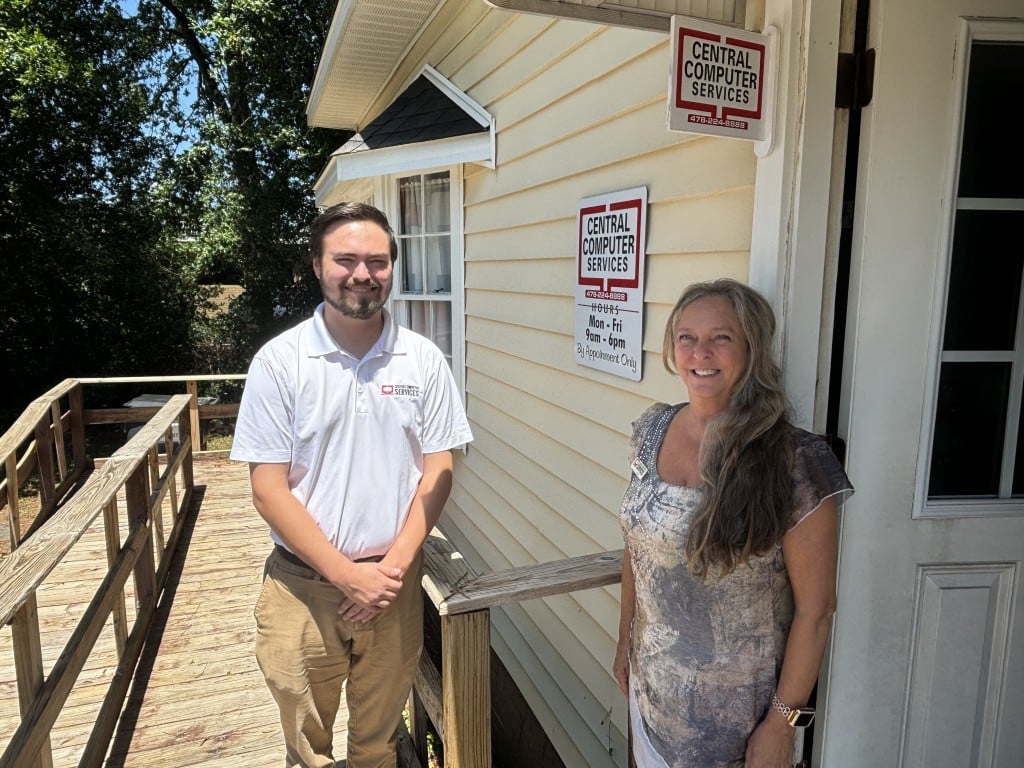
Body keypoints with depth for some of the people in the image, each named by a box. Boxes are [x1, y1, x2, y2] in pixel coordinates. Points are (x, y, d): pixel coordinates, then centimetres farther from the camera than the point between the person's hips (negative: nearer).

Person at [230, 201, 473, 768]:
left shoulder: (423, 360, -3)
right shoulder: (279, 361, -9)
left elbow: (437, 471, 0)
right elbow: (268, 489, -10)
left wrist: (395, 564, -11)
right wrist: (348, 574, -15)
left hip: (394, 585, 2)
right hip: (302, 586, -1)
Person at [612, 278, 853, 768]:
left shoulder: (794, 463, -21)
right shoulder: (652, 432, -5)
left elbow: (815, 609, -15)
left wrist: (782, 722, -11)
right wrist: (624, 643, 10)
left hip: (739, 706, -4)